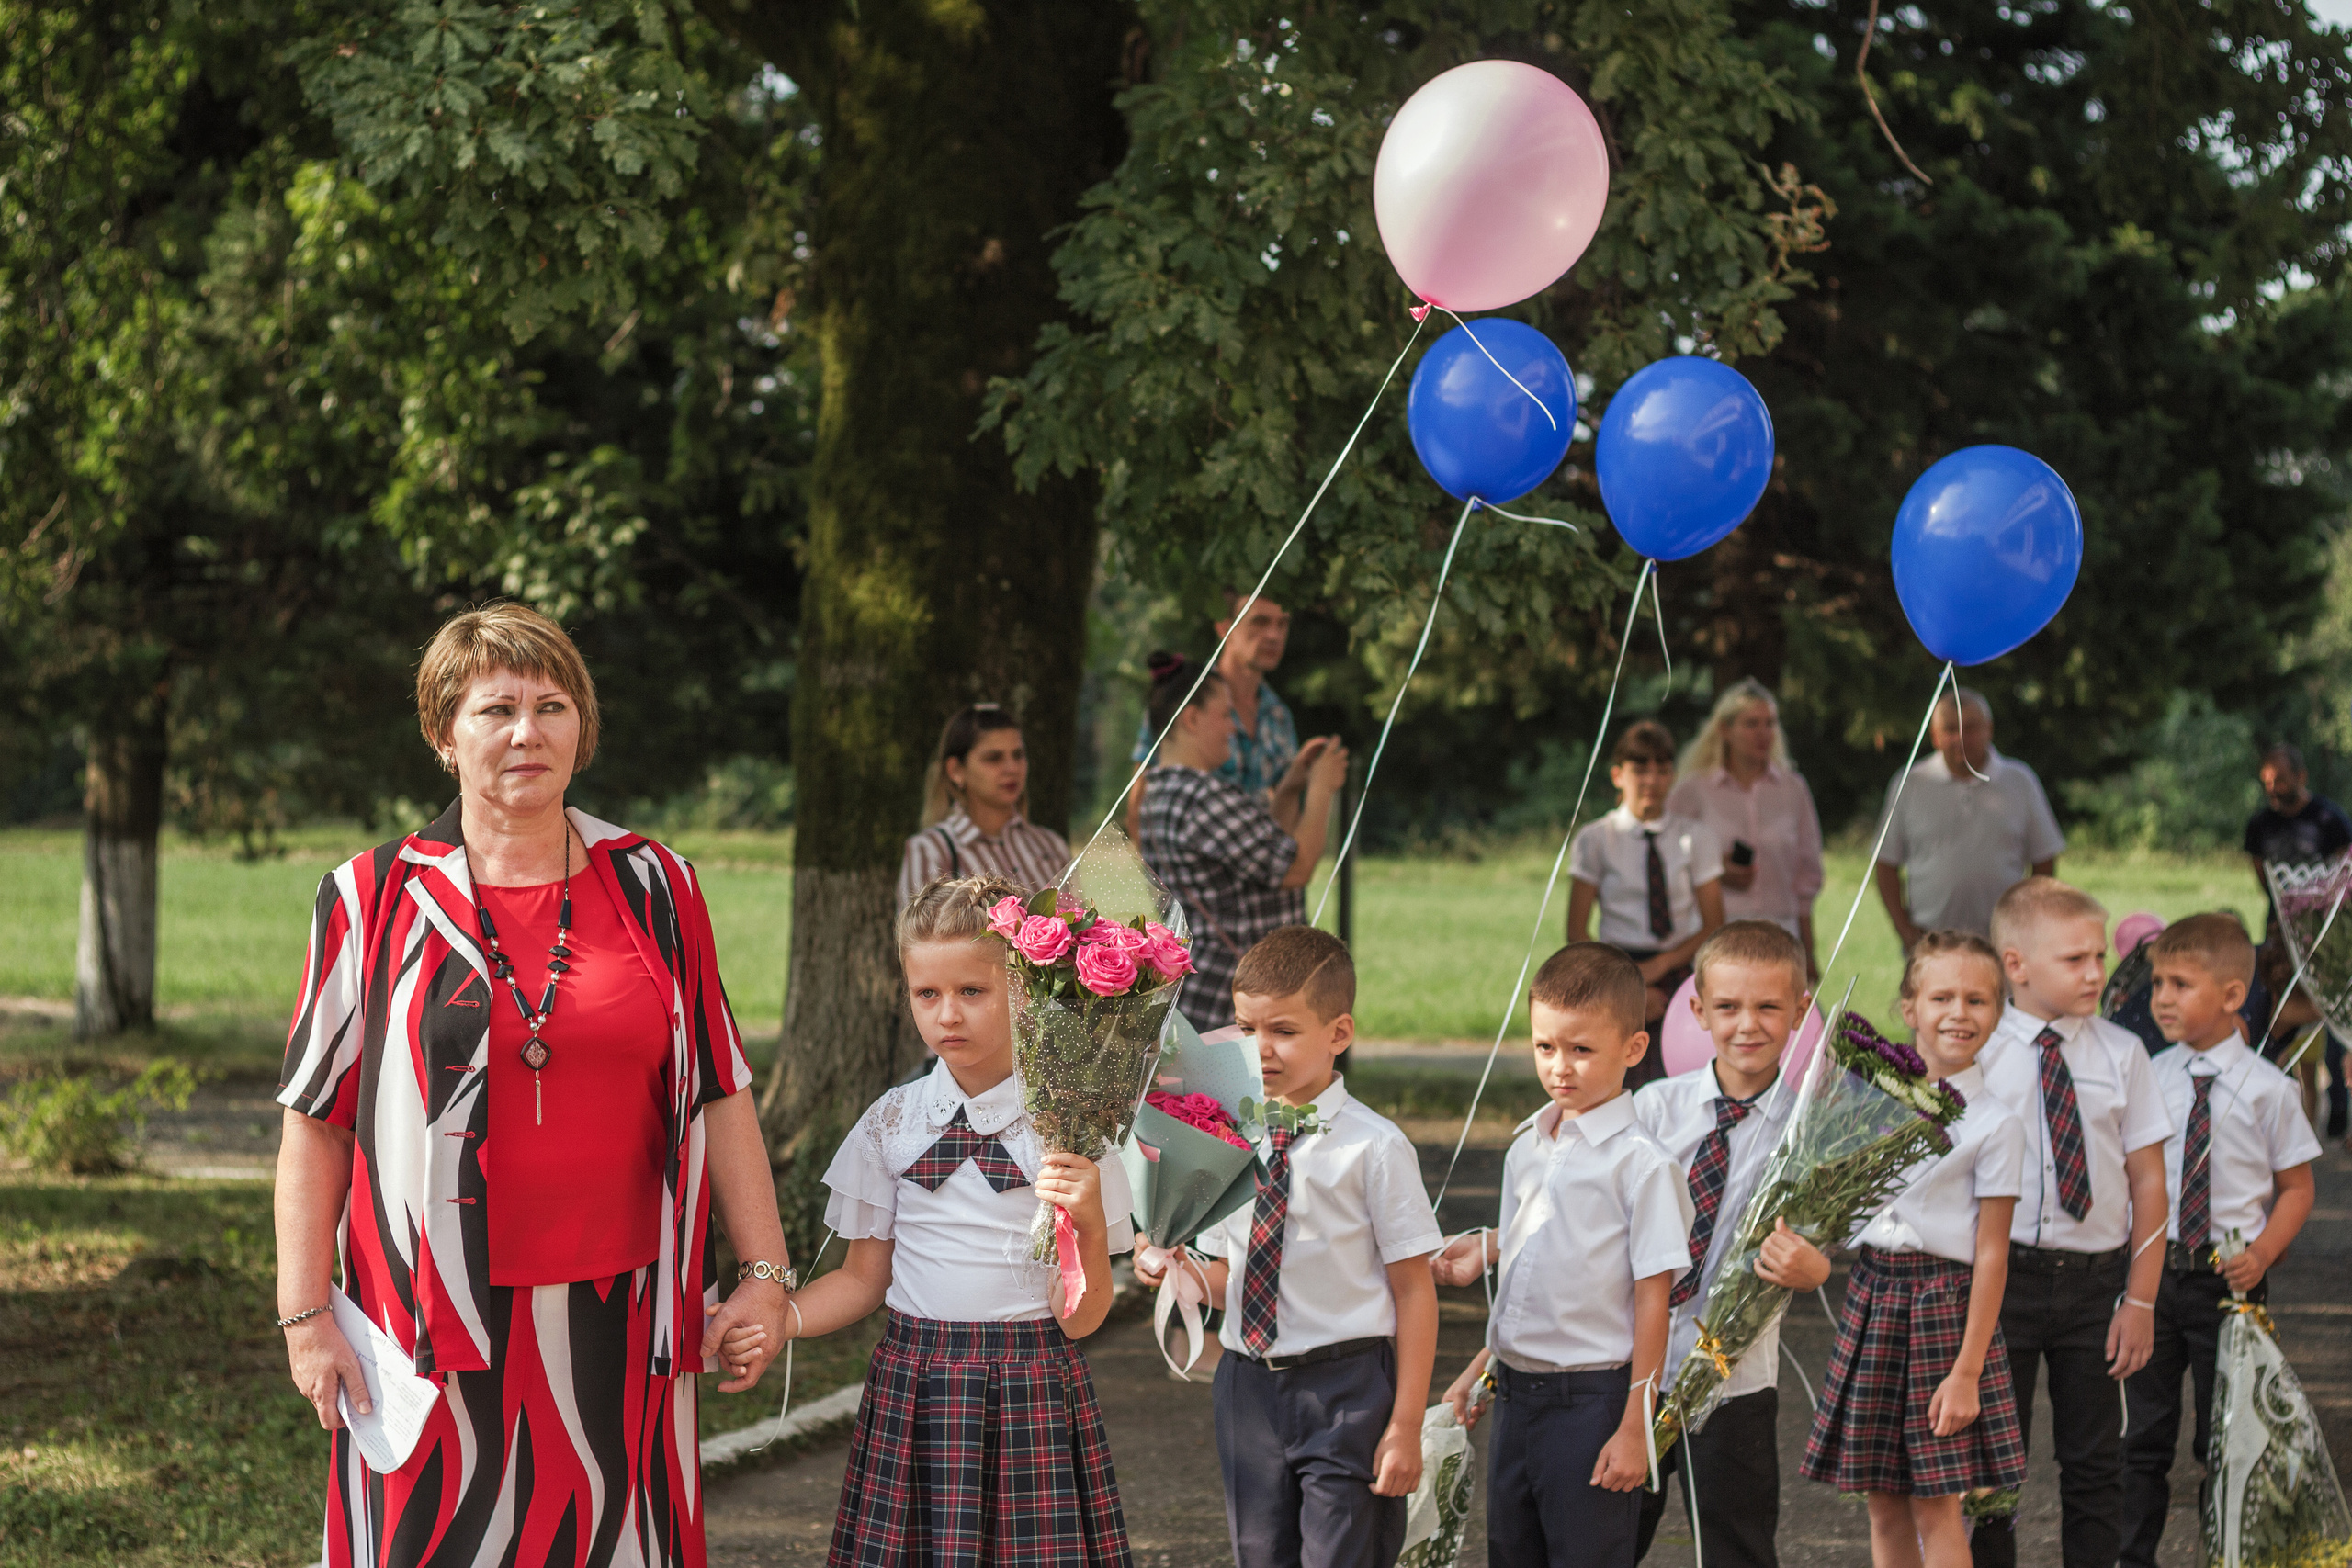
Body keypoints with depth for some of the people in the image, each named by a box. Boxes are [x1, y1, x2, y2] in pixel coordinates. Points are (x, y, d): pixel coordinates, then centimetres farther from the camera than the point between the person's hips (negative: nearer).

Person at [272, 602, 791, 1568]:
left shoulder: (654, 889, 7)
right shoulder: (373, 900, 1)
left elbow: (719, 1094, 8)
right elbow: (318, 1121, 2)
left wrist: (766, 1273, 4)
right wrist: (306, 1315, -3)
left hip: (618, 1320, 1)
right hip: (436, 1325, -1)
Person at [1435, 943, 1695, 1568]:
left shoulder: (1640, 1164, -12)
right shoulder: (1527, 1149, 10)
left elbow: (1651, 1299, -13)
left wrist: (1634, 1427, -14)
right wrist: (1480, 1371, 16)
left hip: (1592, 1397, -7)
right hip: (1517, 1394, 7)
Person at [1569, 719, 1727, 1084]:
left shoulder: (1697, 838, 10)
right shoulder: (1595, 840, 7)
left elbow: (1713, 927, 7)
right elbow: (1577, 933, 4)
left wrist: (1658, 966, -8)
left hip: (1677, 972, 1)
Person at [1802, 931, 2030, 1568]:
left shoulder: (1994, 1125, -7)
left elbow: (1991, 1254, -9)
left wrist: (1967, 1369, -13)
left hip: (1943, 1302, -5)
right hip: (1871, 1294, 5)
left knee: (1936, 1507, -3)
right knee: (1883, 1504, 8)